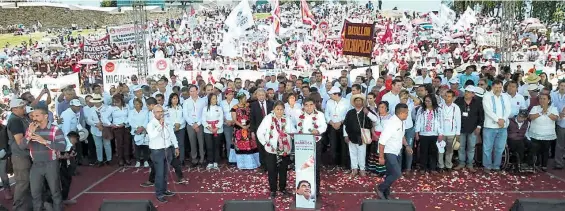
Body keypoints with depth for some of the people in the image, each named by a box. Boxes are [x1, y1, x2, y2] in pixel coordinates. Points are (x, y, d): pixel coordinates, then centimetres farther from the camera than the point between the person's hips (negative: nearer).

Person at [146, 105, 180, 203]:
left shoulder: (167, 122, 5)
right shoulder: (151, 124, -13)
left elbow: (172, 135, 15)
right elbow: (152, 136, -33)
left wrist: (176, 147, 15)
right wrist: (160, 125, -33)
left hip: (168, 150, 5)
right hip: (157, 151, -5)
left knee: (165, 172, 15)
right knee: (159, 173, -2)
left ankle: (164, 189, 30)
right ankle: (159, 194, 8)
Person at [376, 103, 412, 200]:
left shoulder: (401, 122, -1)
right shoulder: (391, 124, -27)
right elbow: (382, 141, -25)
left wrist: (406, 145, 6)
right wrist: (381, 157, -22)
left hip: (397, 152, 8)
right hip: (389, 153, -8)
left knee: (391, 174, 14)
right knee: (397, 173, -13)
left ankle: (386, 193, 31)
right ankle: (380, 188, 7)